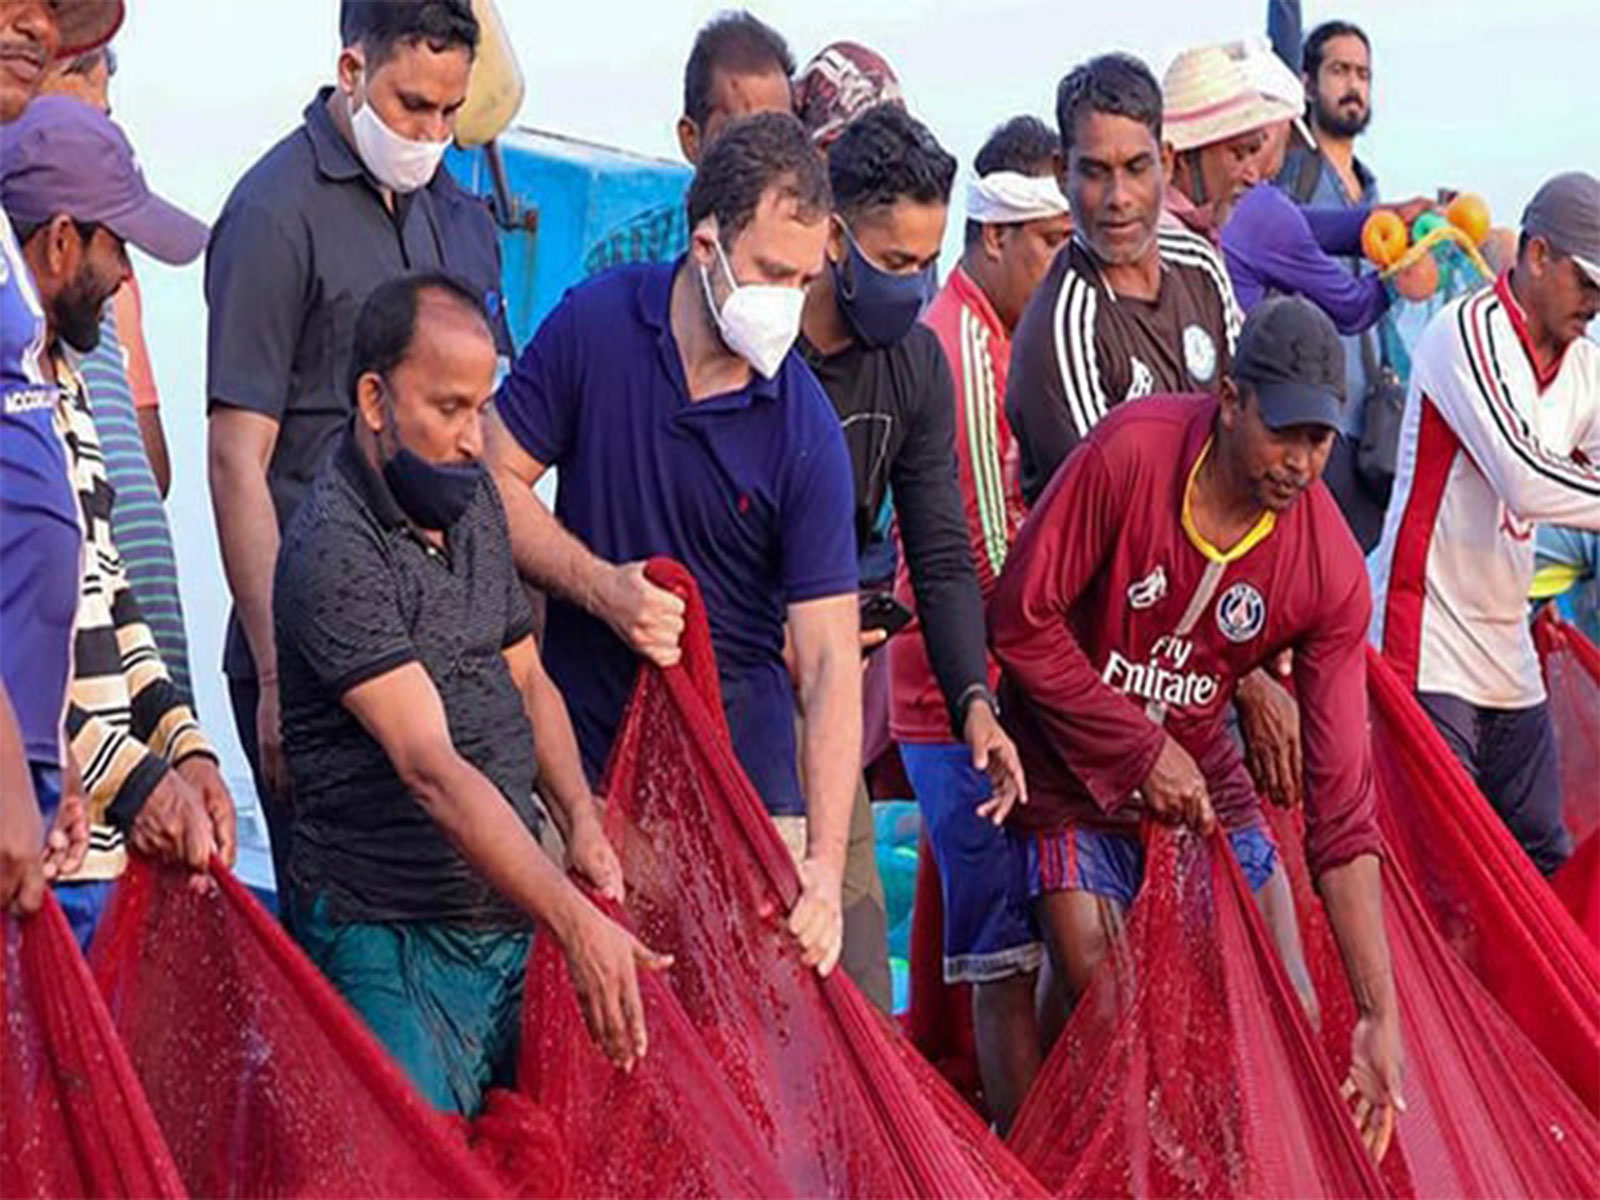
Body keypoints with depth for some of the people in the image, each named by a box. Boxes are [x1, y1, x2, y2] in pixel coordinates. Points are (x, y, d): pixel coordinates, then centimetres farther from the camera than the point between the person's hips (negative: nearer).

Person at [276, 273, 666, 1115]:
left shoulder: (473, 502, 11)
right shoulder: (334, 555, -17)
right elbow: (431, 770, -25)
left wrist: (581, 817, 2)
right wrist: (575, 922, -31)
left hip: (516, 921, 8)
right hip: (395, 947, -8)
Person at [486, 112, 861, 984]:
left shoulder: (807, 434, -10)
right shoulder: (596, 324, -5)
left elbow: (828, 659, -14)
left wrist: (825, 864, -24)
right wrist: (602, 588, -15)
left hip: (743, 777, -1)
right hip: (581, 761, 1)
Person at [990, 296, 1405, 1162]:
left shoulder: (1331, 570, -18)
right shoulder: (1128, 454, -26)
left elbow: (1341, 807, -17)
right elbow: (1019, 620, -18)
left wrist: (1381, 1016, -22)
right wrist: (1141, 752, -18)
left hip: (1198, 770, 3)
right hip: (1075, 765, -3)